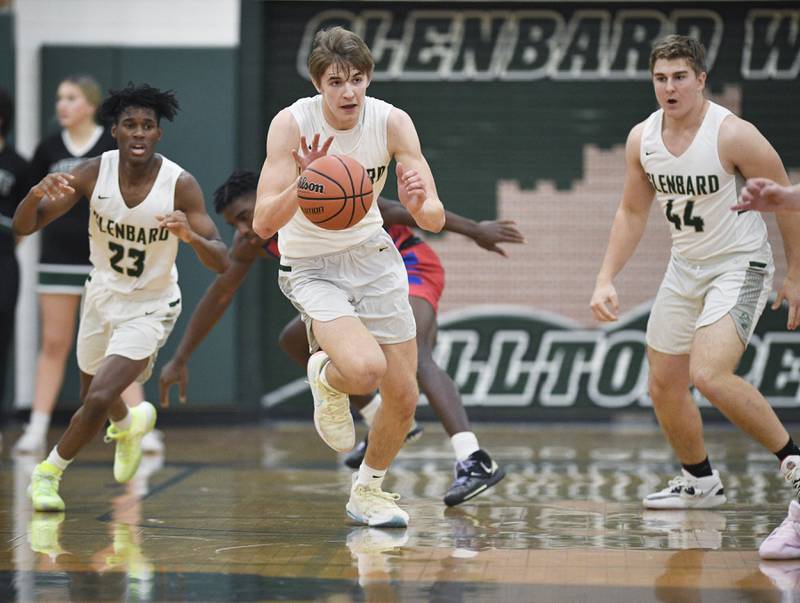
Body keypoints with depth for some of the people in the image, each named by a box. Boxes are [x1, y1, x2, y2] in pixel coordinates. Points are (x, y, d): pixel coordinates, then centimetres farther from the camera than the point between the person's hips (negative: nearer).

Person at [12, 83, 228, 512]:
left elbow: (221, 263, -23)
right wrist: (37, 194, -41)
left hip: (150, 309, -4)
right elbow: (23, 226, -18)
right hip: (102, 296, 4)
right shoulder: (94, 173, -17)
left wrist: (192, 236, -45)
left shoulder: (180, 184, -23)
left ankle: (49, 472, 8)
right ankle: (131, 423, 59)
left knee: (99, 400, -19)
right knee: (93, 396, 23)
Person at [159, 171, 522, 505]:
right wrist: (180, 360, 10)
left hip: (408, 263, -9)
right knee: (295, 341, 14)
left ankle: (474, 462, -46)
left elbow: (391, 210, -27)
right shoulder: (250, 244, -5)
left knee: (412, 355, -33)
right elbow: (219, 296, 8)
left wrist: (473, 229, -27)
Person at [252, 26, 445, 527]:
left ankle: (368, 491, 33)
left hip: (374, 257, 4)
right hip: (313, 269, -4)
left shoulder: (393, 123, -14)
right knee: (365, 369, -30)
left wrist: (418, 205, -40)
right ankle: (326, 376, 8)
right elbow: (263, 223, -26)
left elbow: (435, 219, -16)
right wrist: (302, 186, -44)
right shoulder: (292, 124, -21)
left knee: (404, 398, 5)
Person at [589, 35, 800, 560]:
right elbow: (633, 212, 11)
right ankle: (701, 482, 33)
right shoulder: (642, 138, -2)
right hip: (686, 268, 7)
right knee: (664, 385, 11)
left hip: (740, 265, -7)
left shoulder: (734, 136, -20)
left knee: (709, 374, -27)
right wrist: (606, 279, 4)